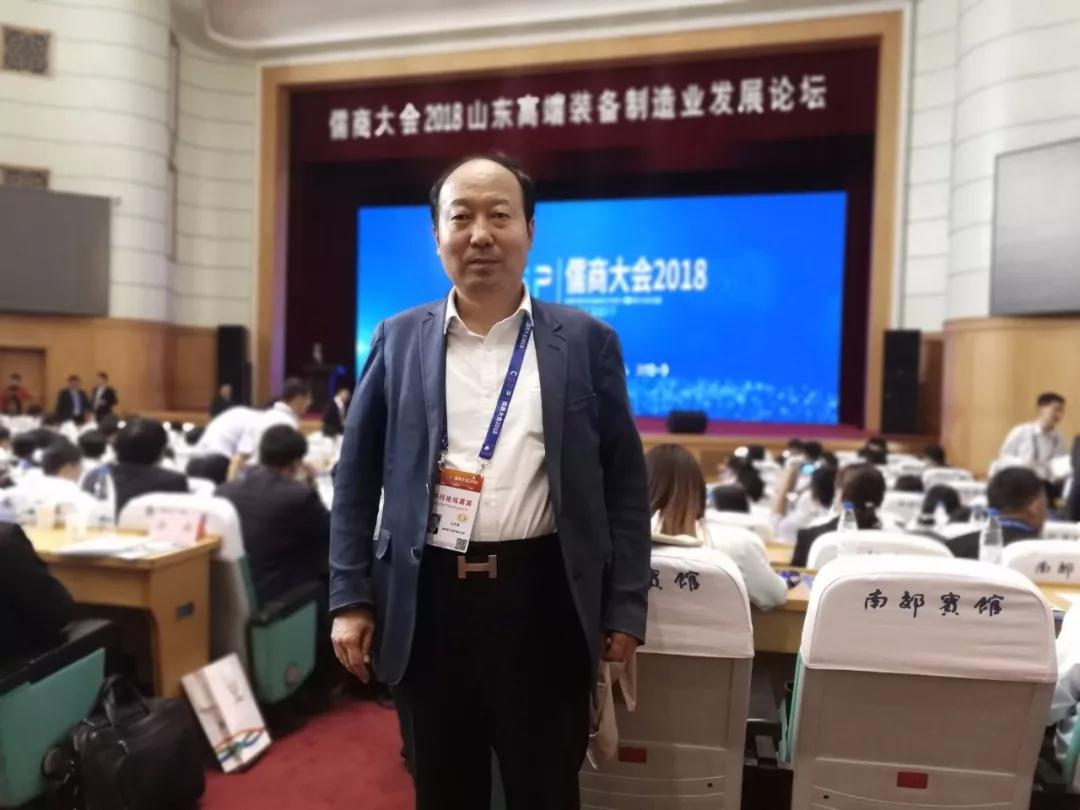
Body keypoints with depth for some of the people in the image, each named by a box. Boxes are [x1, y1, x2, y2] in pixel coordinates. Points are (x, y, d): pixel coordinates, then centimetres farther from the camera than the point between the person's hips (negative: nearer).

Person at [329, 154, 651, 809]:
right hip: (429, 599, 2)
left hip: (543, 600, -1)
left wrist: (626, 609, -1)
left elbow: (626, 482, 1)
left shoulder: (586, 341, 0)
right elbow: (358, 477, 6)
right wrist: (350, 598, 3)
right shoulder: (399, 340, 3)